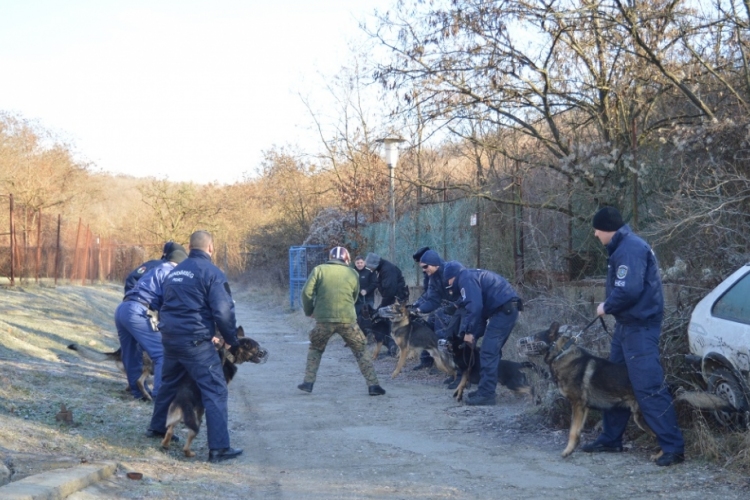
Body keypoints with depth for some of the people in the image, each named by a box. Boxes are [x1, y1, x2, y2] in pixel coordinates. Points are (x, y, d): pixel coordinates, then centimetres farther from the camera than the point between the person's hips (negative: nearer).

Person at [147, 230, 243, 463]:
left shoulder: (176, 271, 15)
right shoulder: (211, 272, -9)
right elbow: (223, 311, -14)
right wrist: (232, 341, -3)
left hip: (170, 337, 8)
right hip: (195, 340, -8)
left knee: (169, 382, 27)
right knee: (215, 390, -5)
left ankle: (157, 427, 42)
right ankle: (219, 447, -10)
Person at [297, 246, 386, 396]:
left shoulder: (319, 270, 4)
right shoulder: (352, 273, 10)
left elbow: (307, 292, -3)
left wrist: (309, 311, 12)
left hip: (324, 319, 0)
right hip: (347, 319, 0)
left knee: (315, 349, 23)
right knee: (360, 352, 13)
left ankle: (308, 382, 18)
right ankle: (373, 385, 8)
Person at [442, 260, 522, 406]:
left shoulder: (465, 278, -6)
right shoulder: (472, 276, 26)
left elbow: (474, 307, -20)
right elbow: (481, 307, 23)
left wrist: (469, 332, -11)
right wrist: (476, 333, 14)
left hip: (503, 309, -11)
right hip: (508, 308, 11)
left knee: (488, 352, -10)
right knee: (492, 351, 16)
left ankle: (486, 394, -9)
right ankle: (486, 389, 21)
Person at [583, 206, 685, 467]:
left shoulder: (631, 249, -19)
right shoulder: (623, 247, 14)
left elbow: (628, 290, -27)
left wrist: (606, 307, -12)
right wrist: (610, 308, 2)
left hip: (640, 327, -11)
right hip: (627, 324, 11)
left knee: (648, 386, -11)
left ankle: (673, 447, -7)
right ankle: (611, 438, 26)